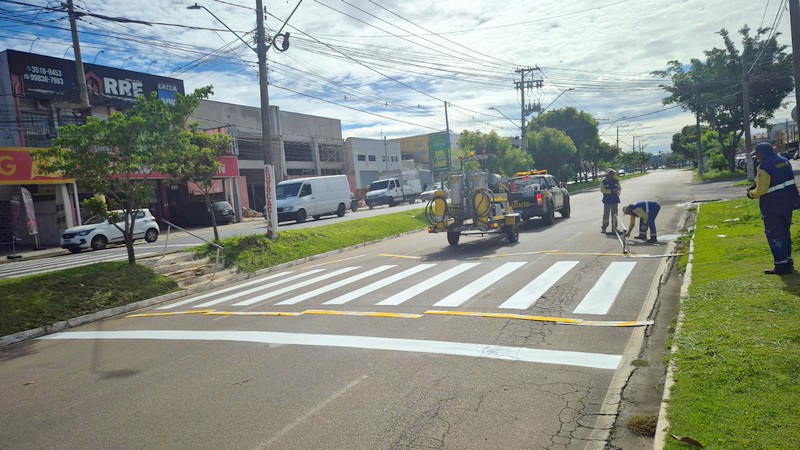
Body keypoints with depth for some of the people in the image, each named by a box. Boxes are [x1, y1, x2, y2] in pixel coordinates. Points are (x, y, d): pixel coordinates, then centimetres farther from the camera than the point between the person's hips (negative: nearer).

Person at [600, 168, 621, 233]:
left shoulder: (616, 181, 8)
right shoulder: (603, 182, -4)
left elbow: (619, 188, 14)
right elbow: (602, 190, -13)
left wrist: (617, 191, -9)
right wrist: (611, 191, -22)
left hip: (615, 200, 4)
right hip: (607, 201, -4)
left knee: (614, 214, 9)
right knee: (606, 214, -4)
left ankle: (614, 228, 17)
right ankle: (604, 228, 3)